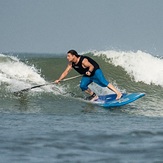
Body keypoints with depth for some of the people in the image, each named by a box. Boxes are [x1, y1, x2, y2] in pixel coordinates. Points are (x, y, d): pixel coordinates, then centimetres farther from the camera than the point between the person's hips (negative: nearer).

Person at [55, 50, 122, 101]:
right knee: (82, 86, -10)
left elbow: (92, 66, -23)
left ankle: (118, 93, -29)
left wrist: (89, 71, -43)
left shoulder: (83, 60, -29)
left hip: (95, 71, -8)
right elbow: (65, 72, -4)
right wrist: (59, 80, -12)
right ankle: (94, 96, 10)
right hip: (87, 75, 8)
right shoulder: (71, 64, -7)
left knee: (103, 82, -23)